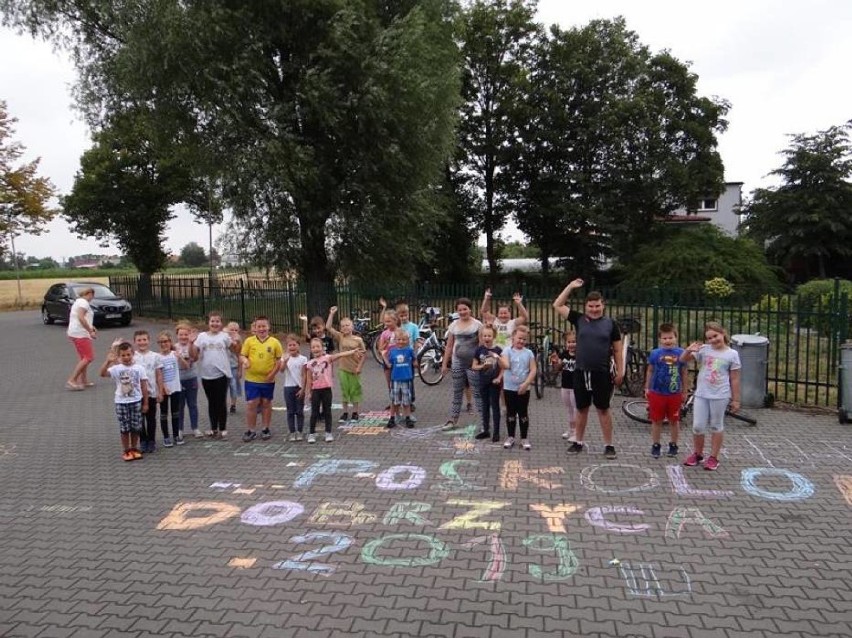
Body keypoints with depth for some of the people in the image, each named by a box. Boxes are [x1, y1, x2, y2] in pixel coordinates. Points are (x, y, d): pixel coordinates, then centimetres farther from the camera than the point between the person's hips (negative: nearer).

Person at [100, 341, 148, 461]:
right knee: (124, 428, 5)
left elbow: (144, 386, 2)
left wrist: (145, 403, 2)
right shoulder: (116, 369, -5)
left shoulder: (139, 368, -2)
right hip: (121, 402, -1)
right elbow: (102, 374, -24)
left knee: (136, 427, 7)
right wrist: (108, 361, -36)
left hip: (136, 401, 1)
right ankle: (126, 451, 18)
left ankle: (134, 449, 23)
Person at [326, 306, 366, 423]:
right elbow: (328, 327, -8)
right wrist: (331, 314, -13)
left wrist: (359, 367, -8)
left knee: (355, 390, 7)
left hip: (355, 370, -2)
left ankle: (355, 412, 20)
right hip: (343, 369, 2)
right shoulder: (340, 337, -1)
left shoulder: (358, 340, -6)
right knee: (344, 390, 10)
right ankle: (345, 412, 21)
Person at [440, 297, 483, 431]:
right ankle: (452, 420, 18)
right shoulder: (453, 325, 7)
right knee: (456, 392, 11)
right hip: (457, 363, 4)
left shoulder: (477, 324, -4)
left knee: (477, 392, 0)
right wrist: (444, 363, 8)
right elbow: (449, 346, 10)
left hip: (473, 363, -4)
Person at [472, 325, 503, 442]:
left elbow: (503, 366, -3)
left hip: (494, 382, -3)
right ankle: (486, 430, 23)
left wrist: (499, 378, -14)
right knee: (485, 406, 13)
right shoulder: (479, 350, -1)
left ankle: (496, 432, 9)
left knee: (495, 406, 3)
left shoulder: (498, 350, -7)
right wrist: (482, 366, -17)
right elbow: (474, 366, 1)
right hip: (483, 382, 3)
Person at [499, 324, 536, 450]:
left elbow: (533, 370, -3)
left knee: (523, 414, 7)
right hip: (509, 388, -1)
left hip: (524, 389, 1)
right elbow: (506, 366, -21)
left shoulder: (529, 353, 1)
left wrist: (526, 384, -14)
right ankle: (511, 437, 19)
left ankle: (524, 438, 17)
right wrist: (499, 359, -43)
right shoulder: (507, 351, -4)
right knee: (510, 413, 8)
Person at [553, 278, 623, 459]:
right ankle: (578, 442, 24)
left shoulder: (610, 323, 0)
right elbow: (557, 305, 2)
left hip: (602, 374, -2)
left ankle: (609, 445, 15)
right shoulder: (579, 320, 3)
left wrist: (620, 371, -1)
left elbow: (617, 350, 4)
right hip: (581, 373, 2)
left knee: (603, 409, 6)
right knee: (582, 409, 13)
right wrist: (570, 286, -2)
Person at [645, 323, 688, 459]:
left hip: (674, 394, 0)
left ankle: (673, 445, 28)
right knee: (657, 421, 8)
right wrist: (647, 388, 7)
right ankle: (656, 445, 21)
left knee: (674, 421, 13)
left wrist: (684, 392, 8)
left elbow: (684, 373, 4)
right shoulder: (655, 353, -4)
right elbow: (650, 371, 6)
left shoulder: (681, 353, -4)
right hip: (657, 393, 0)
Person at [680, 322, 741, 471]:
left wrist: (735, 399, 1)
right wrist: (689, 350, -21)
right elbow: (683, 359, -1)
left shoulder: (732, 354, -3)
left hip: (720, 396, -2)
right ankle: (697, 454, 25)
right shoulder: (704, 349, 1)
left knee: (716, 426, 10)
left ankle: (713, 457, 21)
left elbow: (734, 379, 0)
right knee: (698, 426, 5)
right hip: (701, 394, 2)